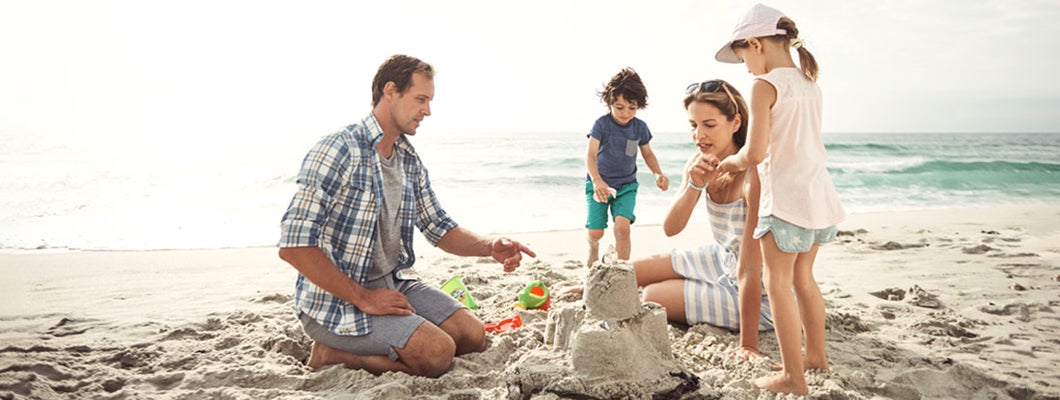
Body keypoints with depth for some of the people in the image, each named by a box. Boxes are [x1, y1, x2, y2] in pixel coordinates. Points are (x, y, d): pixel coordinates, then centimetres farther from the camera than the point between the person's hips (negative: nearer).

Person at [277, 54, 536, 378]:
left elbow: (439, 229, 13)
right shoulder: (338, 151, -18)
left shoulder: (411, 161, 8)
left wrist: (490, 247, -7)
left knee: (472, 336, -2)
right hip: (335, 300, -8)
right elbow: (293, 245, -22)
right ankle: (332, 354, -2)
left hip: (391, 284, 8)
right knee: (437, 352, -22)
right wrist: (363, 299, -20)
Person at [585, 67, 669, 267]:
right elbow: (590, 155, -24)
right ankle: (593, 251, 36)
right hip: (599, 184, -2)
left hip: (626, 185, 2)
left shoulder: (640, 127, -5)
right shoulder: (602, 124, -16)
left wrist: (658, 174, -7)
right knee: (596, 232, -3)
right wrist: (597, 181, -41)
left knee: (622, 226, -20)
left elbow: (648, 153, 12)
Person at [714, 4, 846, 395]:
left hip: (786, 197, -8)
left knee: (778, 283, 1)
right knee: (803, 277, 21)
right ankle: (816, 355, 33)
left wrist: (731, 162, 1)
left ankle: (793, 377, 4)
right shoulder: (809, 84, 12)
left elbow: (755, 153, -20)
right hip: (818, 191, 8)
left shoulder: (765, 85, -13)